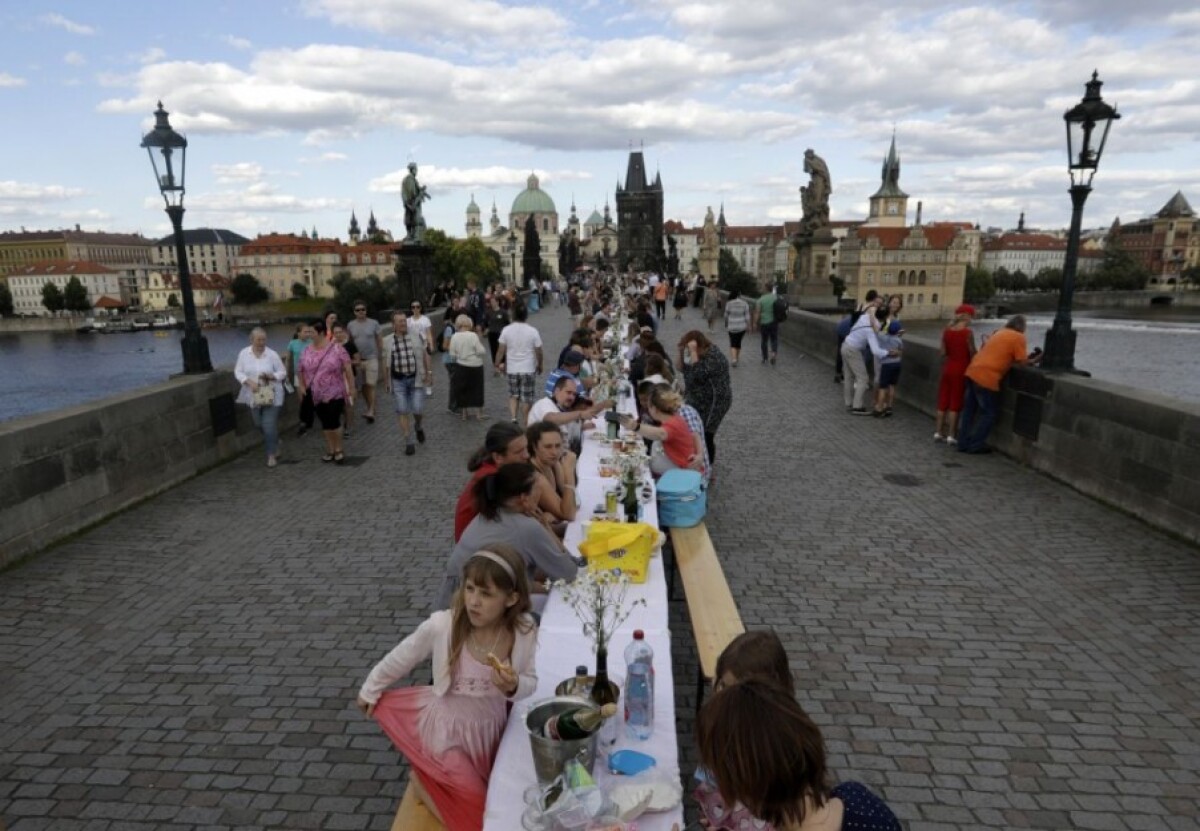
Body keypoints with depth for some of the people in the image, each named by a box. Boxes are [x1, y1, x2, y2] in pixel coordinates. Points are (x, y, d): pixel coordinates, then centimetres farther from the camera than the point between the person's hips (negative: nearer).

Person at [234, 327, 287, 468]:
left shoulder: (272, 354, -8)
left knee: (270, 426, -7)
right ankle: (275, 443, 42)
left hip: (271, 396, -3)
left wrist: (270, 376, -21)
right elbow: (238, 372, 2)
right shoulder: (243, 353, 0)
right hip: (254, 396, 4)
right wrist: (249, 381, -16)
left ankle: (272, 454, 8)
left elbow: (283, 372, -2)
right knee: (259, 424, 15)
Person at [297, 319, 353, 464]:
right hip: (317, 395, 4)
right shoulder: (307, 351, 4)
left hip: (335, 393, -4)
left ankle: (338, 450, 10)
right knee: (325, 423, 10)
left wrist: (351, 388, -8)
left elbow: (347, 369, -7)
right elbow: (301, 370, 13)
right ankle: (330, 450, 21)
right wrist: (302, 386, 6)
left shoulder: (336, 348, -8)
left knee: (334, 422, -8)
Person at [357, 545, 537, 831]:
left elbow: (530, 684, -7)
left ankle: (435, 773, 42)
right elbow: (400, 658, -9)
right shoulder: (442, 625, -29)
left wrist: (514, 687, -31)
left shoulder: (524, 631, -23)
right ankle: (427, 779, 25)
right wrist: (370, 690, 7)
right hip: (447, 729, -3)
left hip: (490, 729, 3)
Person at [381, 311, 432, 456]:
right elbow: (385, 363, 9)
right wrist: (386, 381, 10)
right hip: (398, 381, 1)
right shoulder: (387, 341, 3)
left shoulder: (417, 337, 2)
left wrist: (428, 372, 0)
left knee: (417, 409, -5)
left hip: (415, 379, 0)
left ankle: (419, 426, 31)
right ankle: (409, 442, 8)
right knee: (402, 412, 0)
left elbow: (425, 355, 7)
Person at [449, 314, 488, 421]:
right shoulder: (473, 336, -15)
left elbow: (452, 354, -5)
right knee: (477, 389, 12)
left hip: (461, 367, 2)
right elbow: (481, 351, -16)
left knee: (462, 390, 14)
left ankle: (464, 413, 20)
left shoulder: (454, 337, -8)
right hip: (476, 367, -2)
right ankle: (479, 413, 18)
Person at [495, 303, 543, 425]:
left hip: (512, 369, 2)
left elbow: (501, 350, -4)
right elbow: (538, 352, -5)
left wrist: (498, 364, 9)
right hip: (528, 369, -2)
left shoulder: (506, 330, -7)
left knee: (513, 395, 19)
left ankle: (513, 418, 2)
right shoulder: (533, 331, -10)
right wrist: (539, 366, 11)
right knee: (527, 398, 7)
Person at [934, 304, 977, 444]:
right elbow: (972, 354, -11)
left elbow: (943, 353, 3)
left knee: (943, 401, 10)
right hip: (961, 371, -5)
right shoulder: (968, 332, -13)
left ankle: (938, 433, 12)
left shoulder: (946, 331, 2)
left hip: (947, 369, 5)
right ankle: (951, 436, 4)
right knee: (955, 403, 1)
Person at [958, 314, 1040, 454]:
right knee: (989, 414, 6)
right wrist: (1033, 360, 15)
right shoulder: (1018, 337, -1)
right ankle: (976, 445, 8)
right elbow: (1021, 362, -4)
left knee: (969, 410, 14)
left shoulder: (999, 333, 22)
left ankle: (964, 443, 19)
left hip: (973, 371, 8)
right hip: (987, 378, -8)